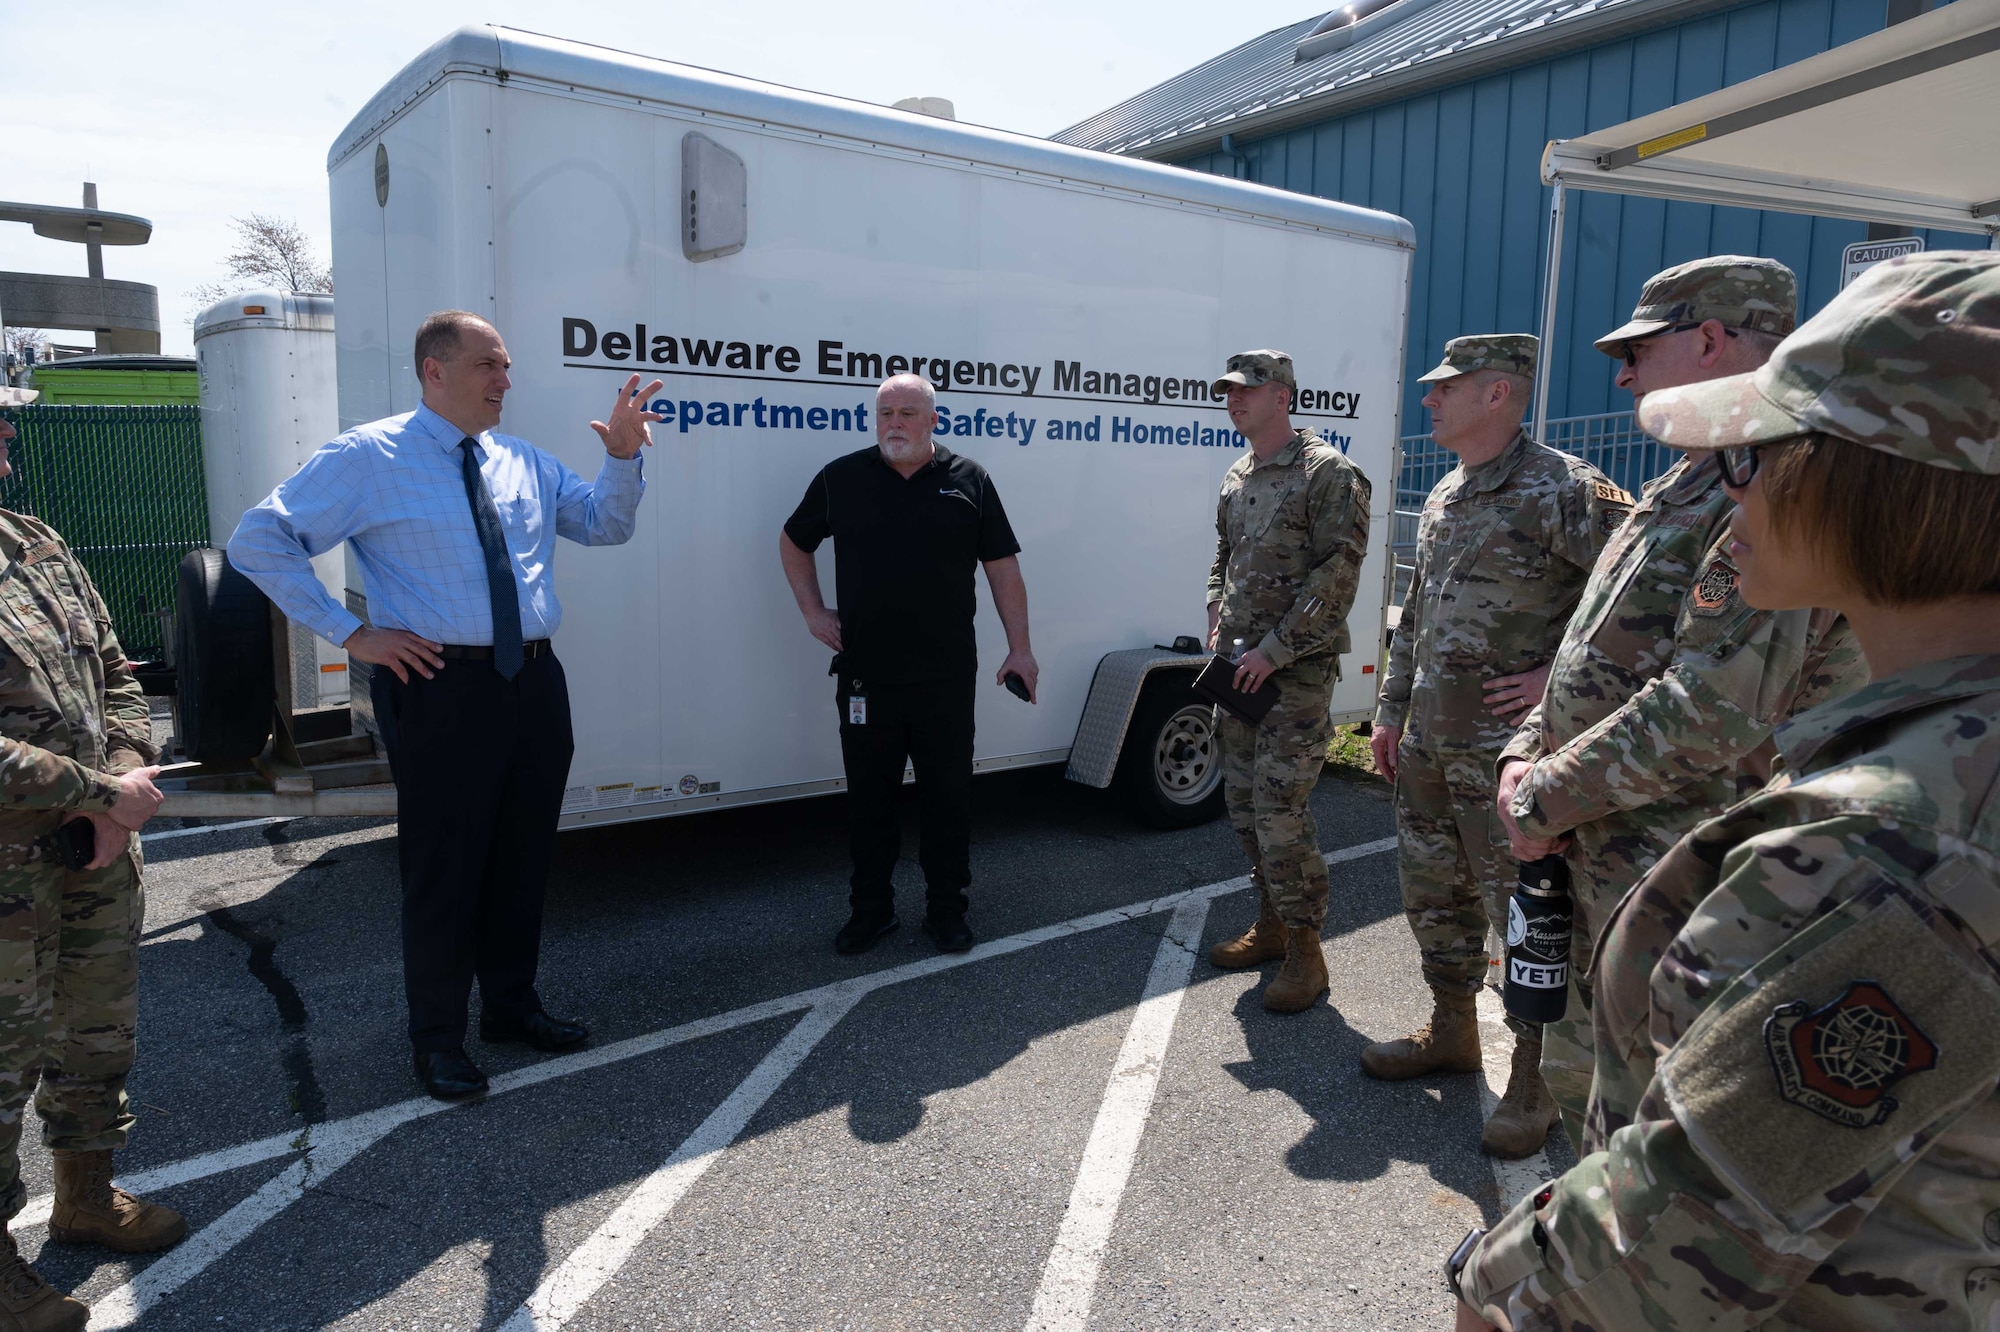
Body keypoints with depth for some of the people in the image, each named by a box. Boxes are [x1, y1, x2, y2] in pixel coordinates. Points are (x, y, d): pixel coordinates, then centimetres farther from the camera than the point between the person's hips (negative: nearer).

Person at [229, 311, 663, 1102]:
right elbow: (258, 541, -6)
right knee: (443, 864, 4)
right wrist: (348, 633, -10)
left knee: (524, 855, 16)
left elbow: (606, 525, 11)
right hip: (441, 686, -6)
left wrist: (623, 457, -7)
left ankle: (510, 1006, 34)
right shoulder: (368, 458, -5)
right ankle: (437, 1037, 22)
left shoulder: (526, 464, 13)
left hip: (534, 682, 6)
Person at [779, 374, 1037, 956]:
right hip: (864, 678, 1)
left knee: (948, 798, 8)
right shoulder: (841, 478, 5)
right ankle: (870, 909, 26)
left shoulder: (968, 481, 3)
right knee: (868, 800, 11)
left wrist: (1019, 648, 0)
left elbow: (1003, 567, 4)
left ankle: (947, 909, 23)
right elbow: (794, 542, 18)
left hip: (945, 678, -1)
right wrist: (813, 612, 7)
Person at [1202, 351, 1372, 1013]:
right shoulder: (1236, 480, 15)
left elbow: (1337, 574, -16)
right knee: (1243, 803, 13)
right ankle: (1271, 925, 28)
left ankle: (1306, 953, 6)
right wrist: (1218, 628, 8)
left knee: (1281, 811, -8)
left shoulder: (1329, 474, -9)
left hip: (1297, 672, -8)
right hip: (1240, 668, 8)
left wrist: (1273, 651, -18)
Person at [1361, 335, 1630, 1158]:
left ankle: (1534, 1078, 16)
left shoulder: (1561, 490, -14)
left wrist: (1564, 676, -18)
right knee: (1431, 891, 18)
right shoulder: (1444, 498, 13)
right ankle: (1450, 1032, 36)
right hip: (1429, 742, 9)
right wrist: (1391, 712, 18)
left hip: (1510, 748, -9)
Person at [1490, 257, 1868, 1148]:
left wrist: (1546, 803, -18)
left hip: (1670, 879, -10)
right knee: (1578, 1070, 22)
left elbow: (1717, 709, -27)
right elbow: (1595, 650, 18)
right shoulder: (1686, 488, 15)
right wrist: (1525, 757, 2)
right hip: (1601, 860, 10)